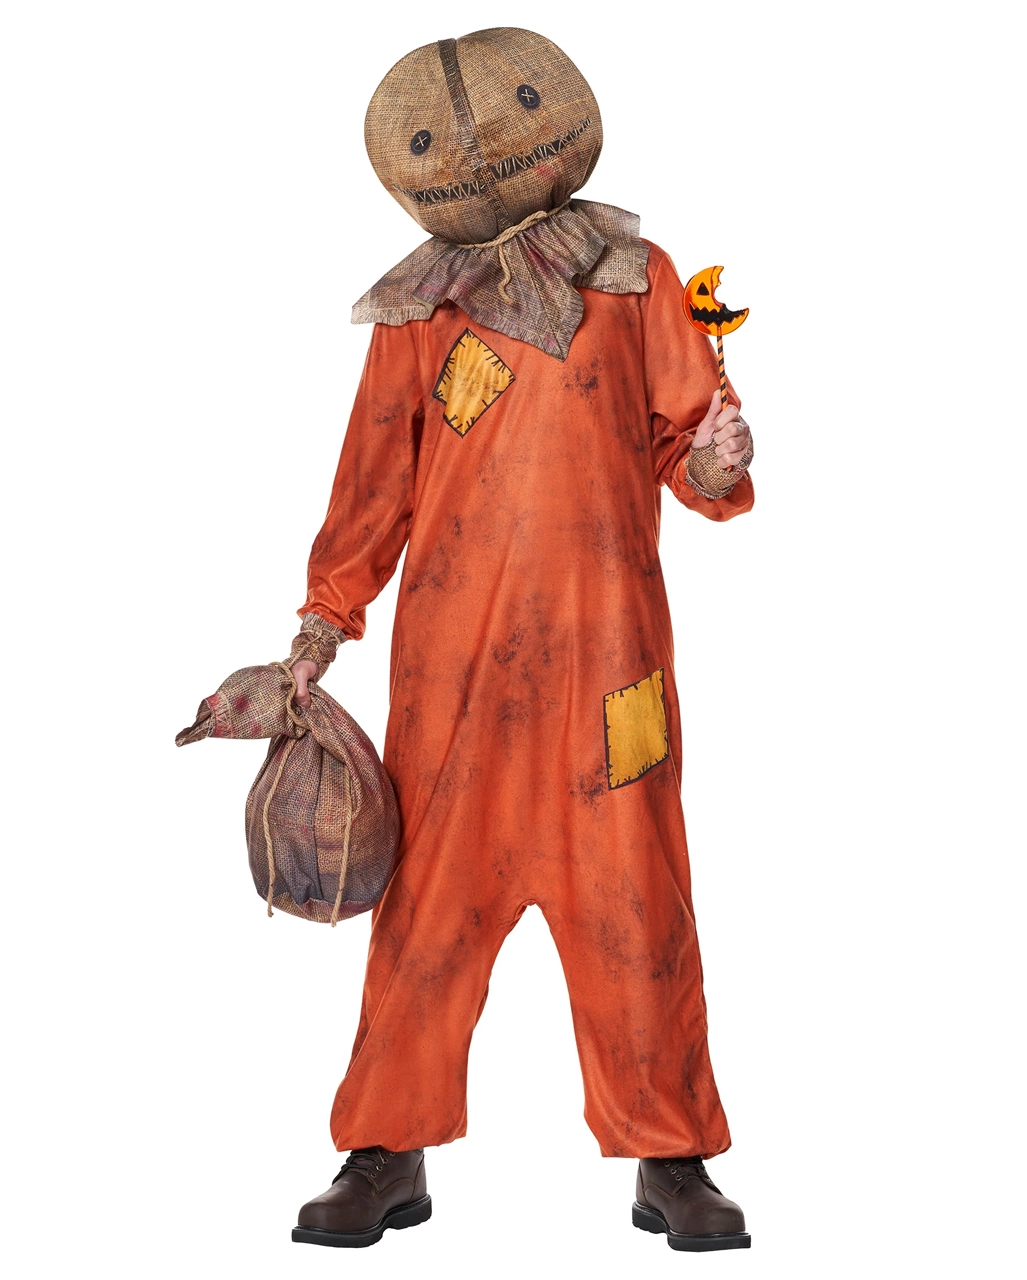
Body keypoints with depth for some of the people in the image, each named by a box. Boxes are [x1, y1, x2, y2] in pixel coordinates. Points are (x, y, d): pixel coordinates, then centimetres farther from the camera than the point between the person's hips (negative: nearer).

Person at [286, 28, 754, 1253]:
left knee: (633, 909, 3)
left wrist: (715, 462, -17)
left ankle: (669, 1161, 17)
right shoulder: (415, 311, 6)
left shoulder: (636, 279, 5)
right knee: (428, 903, 5)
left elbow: (687, 435, 6)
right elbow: (375, 478, 10)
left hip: (604, 646, 0)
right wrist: (326, 624, 7)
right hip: (452, 654, 0)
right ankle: (387, 1156, 19)